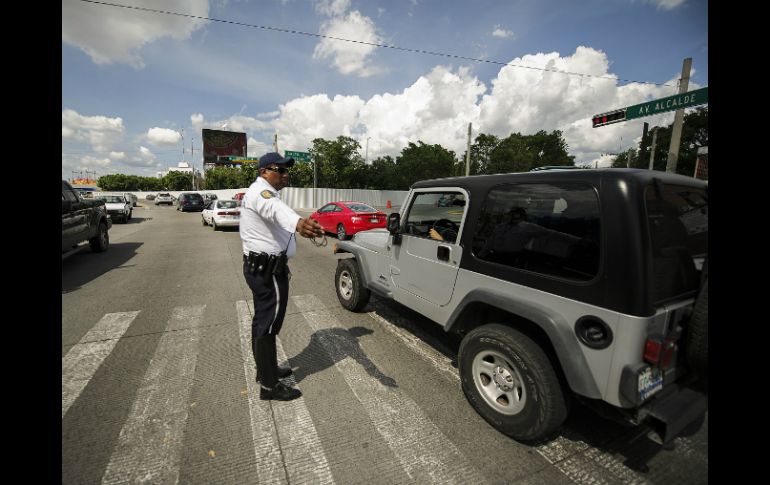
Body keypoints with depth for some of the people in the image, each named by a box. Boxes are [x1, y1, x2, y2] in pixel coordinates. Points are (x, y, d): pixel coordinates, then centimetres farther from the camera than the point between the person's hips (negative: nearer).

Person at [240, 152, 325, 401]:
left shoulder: (260, 192, 17)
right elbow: (276, 208, -44)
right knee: (268, 324, -2)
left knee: (263, 320, 20)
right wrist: (299, 223, -65)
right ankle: (269, 385, 12)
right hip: (267, 269, -11)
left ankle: (265, 368, 37)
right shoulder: (261, 191, -19)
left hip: (260, 266, 11)